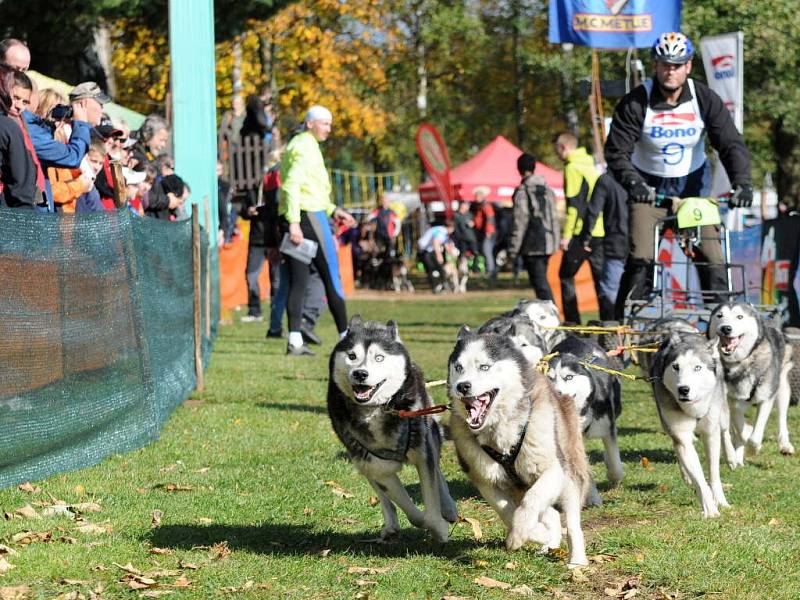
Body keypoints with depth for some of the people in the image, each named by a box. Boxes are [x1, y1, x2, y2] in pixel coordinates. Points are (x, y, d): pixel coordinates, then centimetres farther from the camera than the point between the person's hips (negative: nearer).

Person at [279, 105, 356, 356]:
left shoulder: (295, 145, 21)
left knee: (298, 281, 4)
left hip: (292, 220, 9)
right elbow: (292, 185, -21)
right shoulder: (305, 147, -9)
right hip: (309, 216, -9)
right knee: (331, 277, 0)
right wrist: (294, 222, -27)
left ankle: (295, 340, -4)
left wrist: (333, 210, 25)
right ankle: (346, 337, 5)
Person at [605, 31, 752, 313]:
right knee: (640, 259, -15)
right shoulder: (634, 103, -15)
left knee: (712, 258, -8)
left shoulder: (705, 100, -10)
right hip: (649, 188, -2)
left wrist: (742, 183, -31)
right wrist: (632, 183, -38)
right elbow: (616, 152, -18)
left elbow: (732, 144, -14)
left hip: (693, 185, 2)